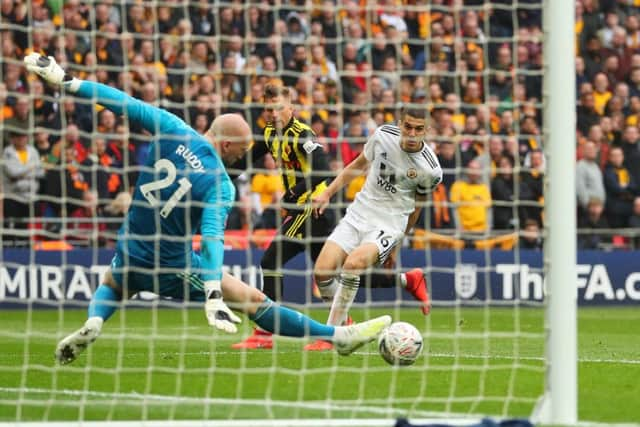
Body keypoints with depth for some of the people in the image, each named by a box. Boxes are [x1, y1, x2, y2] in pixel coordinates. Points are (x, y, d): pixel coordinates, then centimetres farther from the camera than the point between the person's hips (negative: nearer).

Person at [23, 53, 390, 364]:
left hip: (130, 258, 4)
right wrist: (214, 298, -36)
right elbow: (212, 238, -28)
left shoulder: (173, 130, -8)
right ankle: (341, 337, 2)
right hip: (174, 269, -4)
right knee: (255, 301, 1)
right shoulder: (221, 186, -17)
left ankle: (93, 325, 7)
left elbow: (126, 105, -12)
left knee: (111, 288, 40)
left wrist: (68, 81, -8)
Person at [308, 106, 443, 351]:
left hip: (389, 225, -4)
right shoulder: (383, 135, -4)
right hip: (358, 214, 4)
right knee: (322, 272, -12)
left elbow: (417, 205, 5)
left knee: (353, 264, -31)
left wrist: (397, 243, 14)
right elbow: (359, 165, 14)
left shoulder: (430, 170, -11)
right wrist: (328, 193, 10)